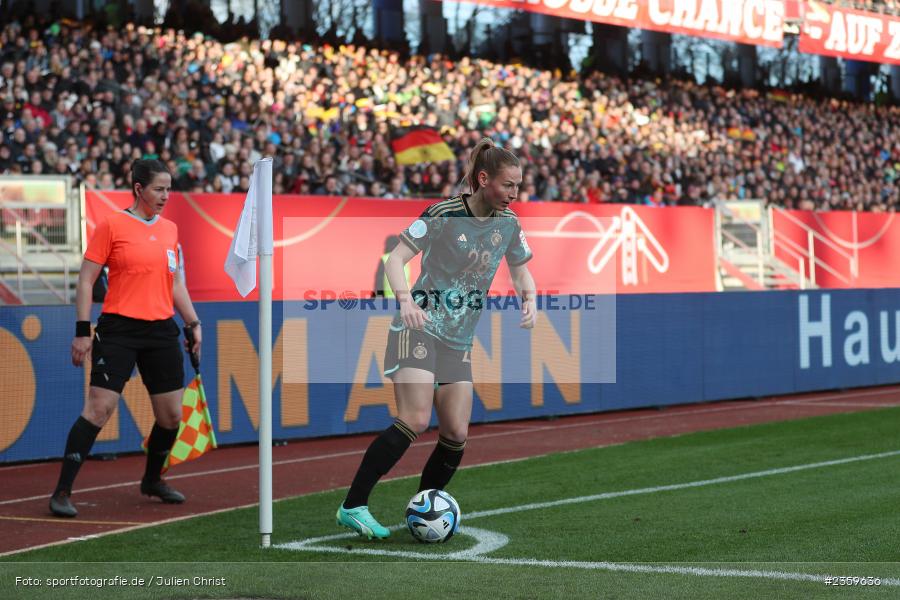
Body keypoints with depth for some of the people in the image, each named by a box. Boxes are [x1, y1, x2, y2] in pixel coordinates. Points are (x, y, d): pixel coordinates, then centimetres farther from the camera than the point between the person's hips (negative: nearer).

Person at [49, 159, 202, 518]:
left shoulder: (170, 229, 13)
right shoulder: (113, 225, -5)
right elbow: (86, 279, -5)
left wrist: (193, 324, 16)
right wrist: (82, 330, -10)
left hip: (161, 331, 6)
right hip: (119, 330, -6)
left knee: (171, 414, 7)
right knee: (99, 408, -13)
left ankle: (152, 480, 32)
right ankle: (62, 491, -7)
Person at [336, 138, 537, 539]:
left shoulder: (508, 224, 6)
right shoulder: (443, 215, -11)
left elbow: (521, 270, 20)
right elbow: (396, 258, -12)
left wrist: (529, 300, -1)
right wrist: (405, 299, -30)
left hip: (459, 341, 6)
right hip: (419, 327, -6)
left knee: (456, 434, -1)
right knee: (415, 420, -21)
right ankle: (352, 507, -17)